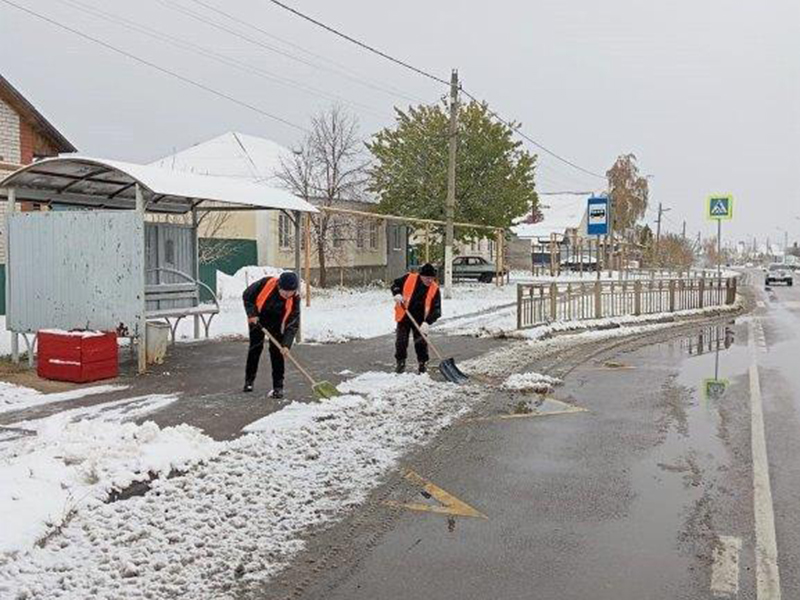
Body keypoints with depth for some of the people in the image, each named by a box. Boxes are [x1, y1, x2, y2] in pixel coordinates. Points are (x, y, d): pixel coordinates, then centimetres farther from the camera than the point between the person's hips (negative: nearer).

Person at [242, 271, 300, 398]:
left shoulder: (294, 299, -28)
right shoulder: (266, 283, -33)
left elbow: (293, 324, -26)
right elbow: (247, 295, -17)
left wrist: (286, 344, -35)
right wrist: (252, 314, -24)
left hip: (276, 324, 0)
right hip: (257, 319, 0)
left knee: (276, 352, -7)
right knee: (255, 348, 7)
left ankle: (278, 387, -1)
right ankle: (249, 380, 24)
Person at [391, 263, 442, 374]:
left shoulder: (434, 289, -13)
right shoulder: (409, 278, -12)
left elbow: (436, 309, -15)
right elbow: (395, 285, 4)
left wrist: (427, 322, -28)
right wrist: (397, 294, -17)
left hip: (420, 321, 0)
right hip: (404, 318, 0)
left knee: (421, 343, 5)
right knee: (401, 342, 5)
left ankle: (422, 364, 22)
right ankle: (400, 362, 23)